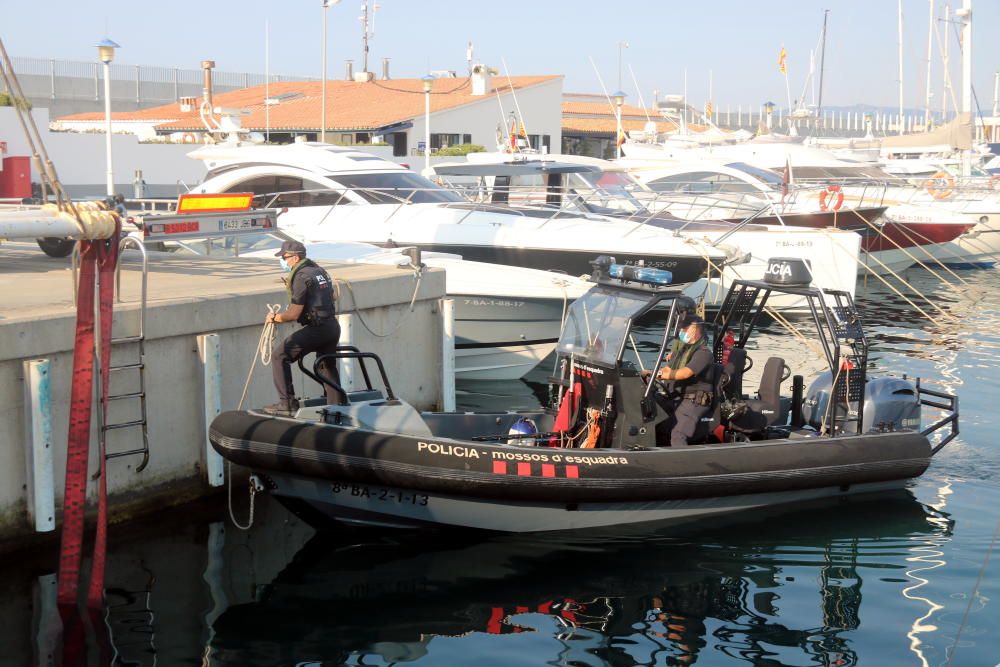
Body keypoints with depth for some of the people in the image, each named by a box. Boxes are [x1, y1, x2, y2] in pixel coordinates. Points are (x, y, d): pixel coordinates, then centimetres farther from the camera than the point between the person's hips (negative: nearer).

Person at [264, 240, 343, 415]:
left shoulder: (301, 277, -12)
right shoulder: (319, 270, 17)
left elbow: (294, 314, -13)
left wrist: (275, 317, 3)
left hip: (317, 328, -9)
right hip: (333, 326, 9)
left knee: (279, 355, -5)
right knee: (327, 366, 23)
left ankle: (287, 403, -8)